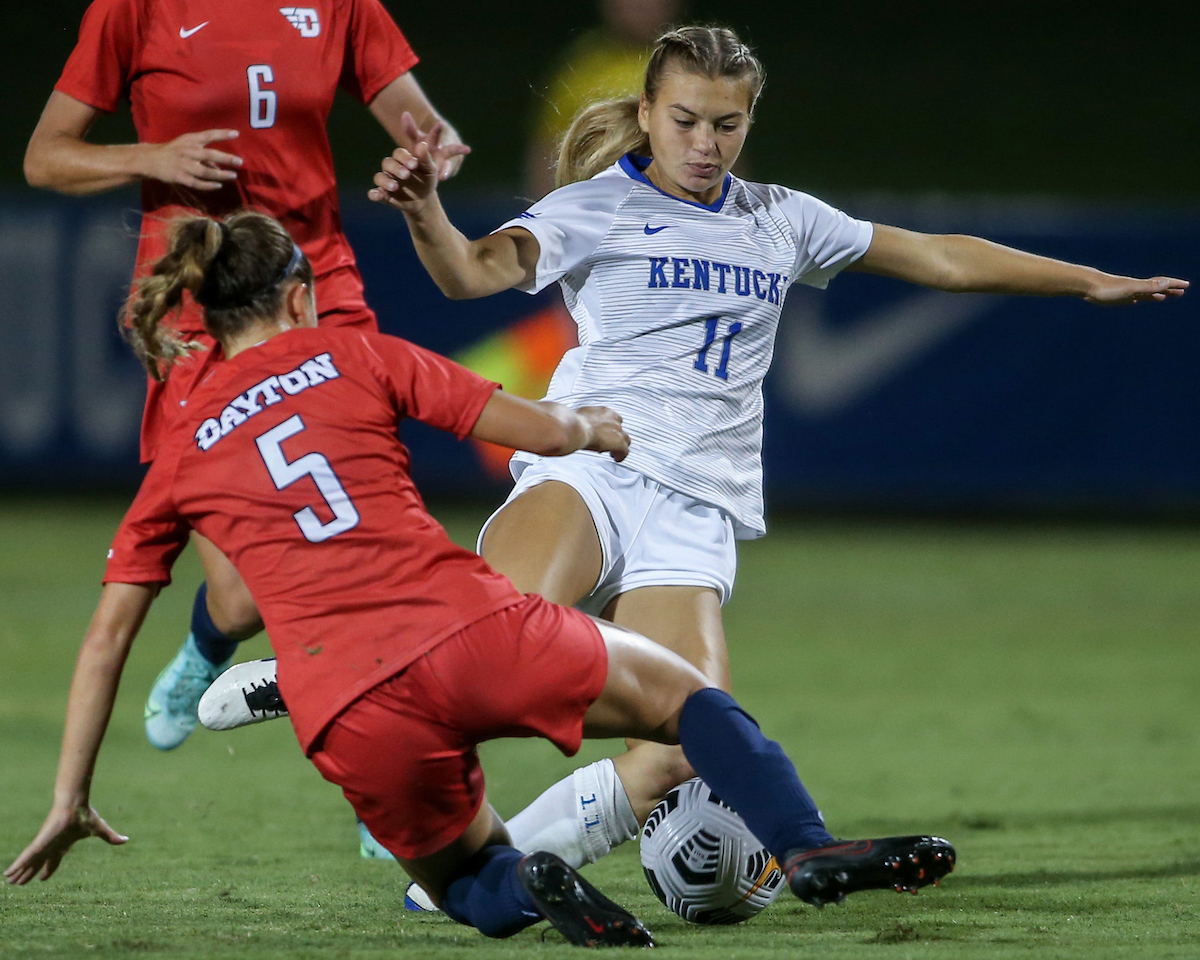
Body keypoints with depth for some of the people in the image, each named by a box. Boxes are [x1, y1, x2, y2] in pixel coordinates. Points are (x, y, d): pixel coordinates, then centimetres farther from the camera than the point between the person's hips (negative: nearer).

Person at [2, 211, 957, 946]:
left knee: (471, 885, 26)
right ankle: (809, 847, -5)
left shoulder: (181, 450, 18)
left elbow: (108, 632, 17)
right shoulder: (350, 356, 13)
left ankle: (530, 882, -10)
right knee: (686, 693, 20)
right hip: (467, 631, -1)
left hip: (352, 718, 1)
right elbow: (546, 430, 9)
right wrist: (597, 430, 33)